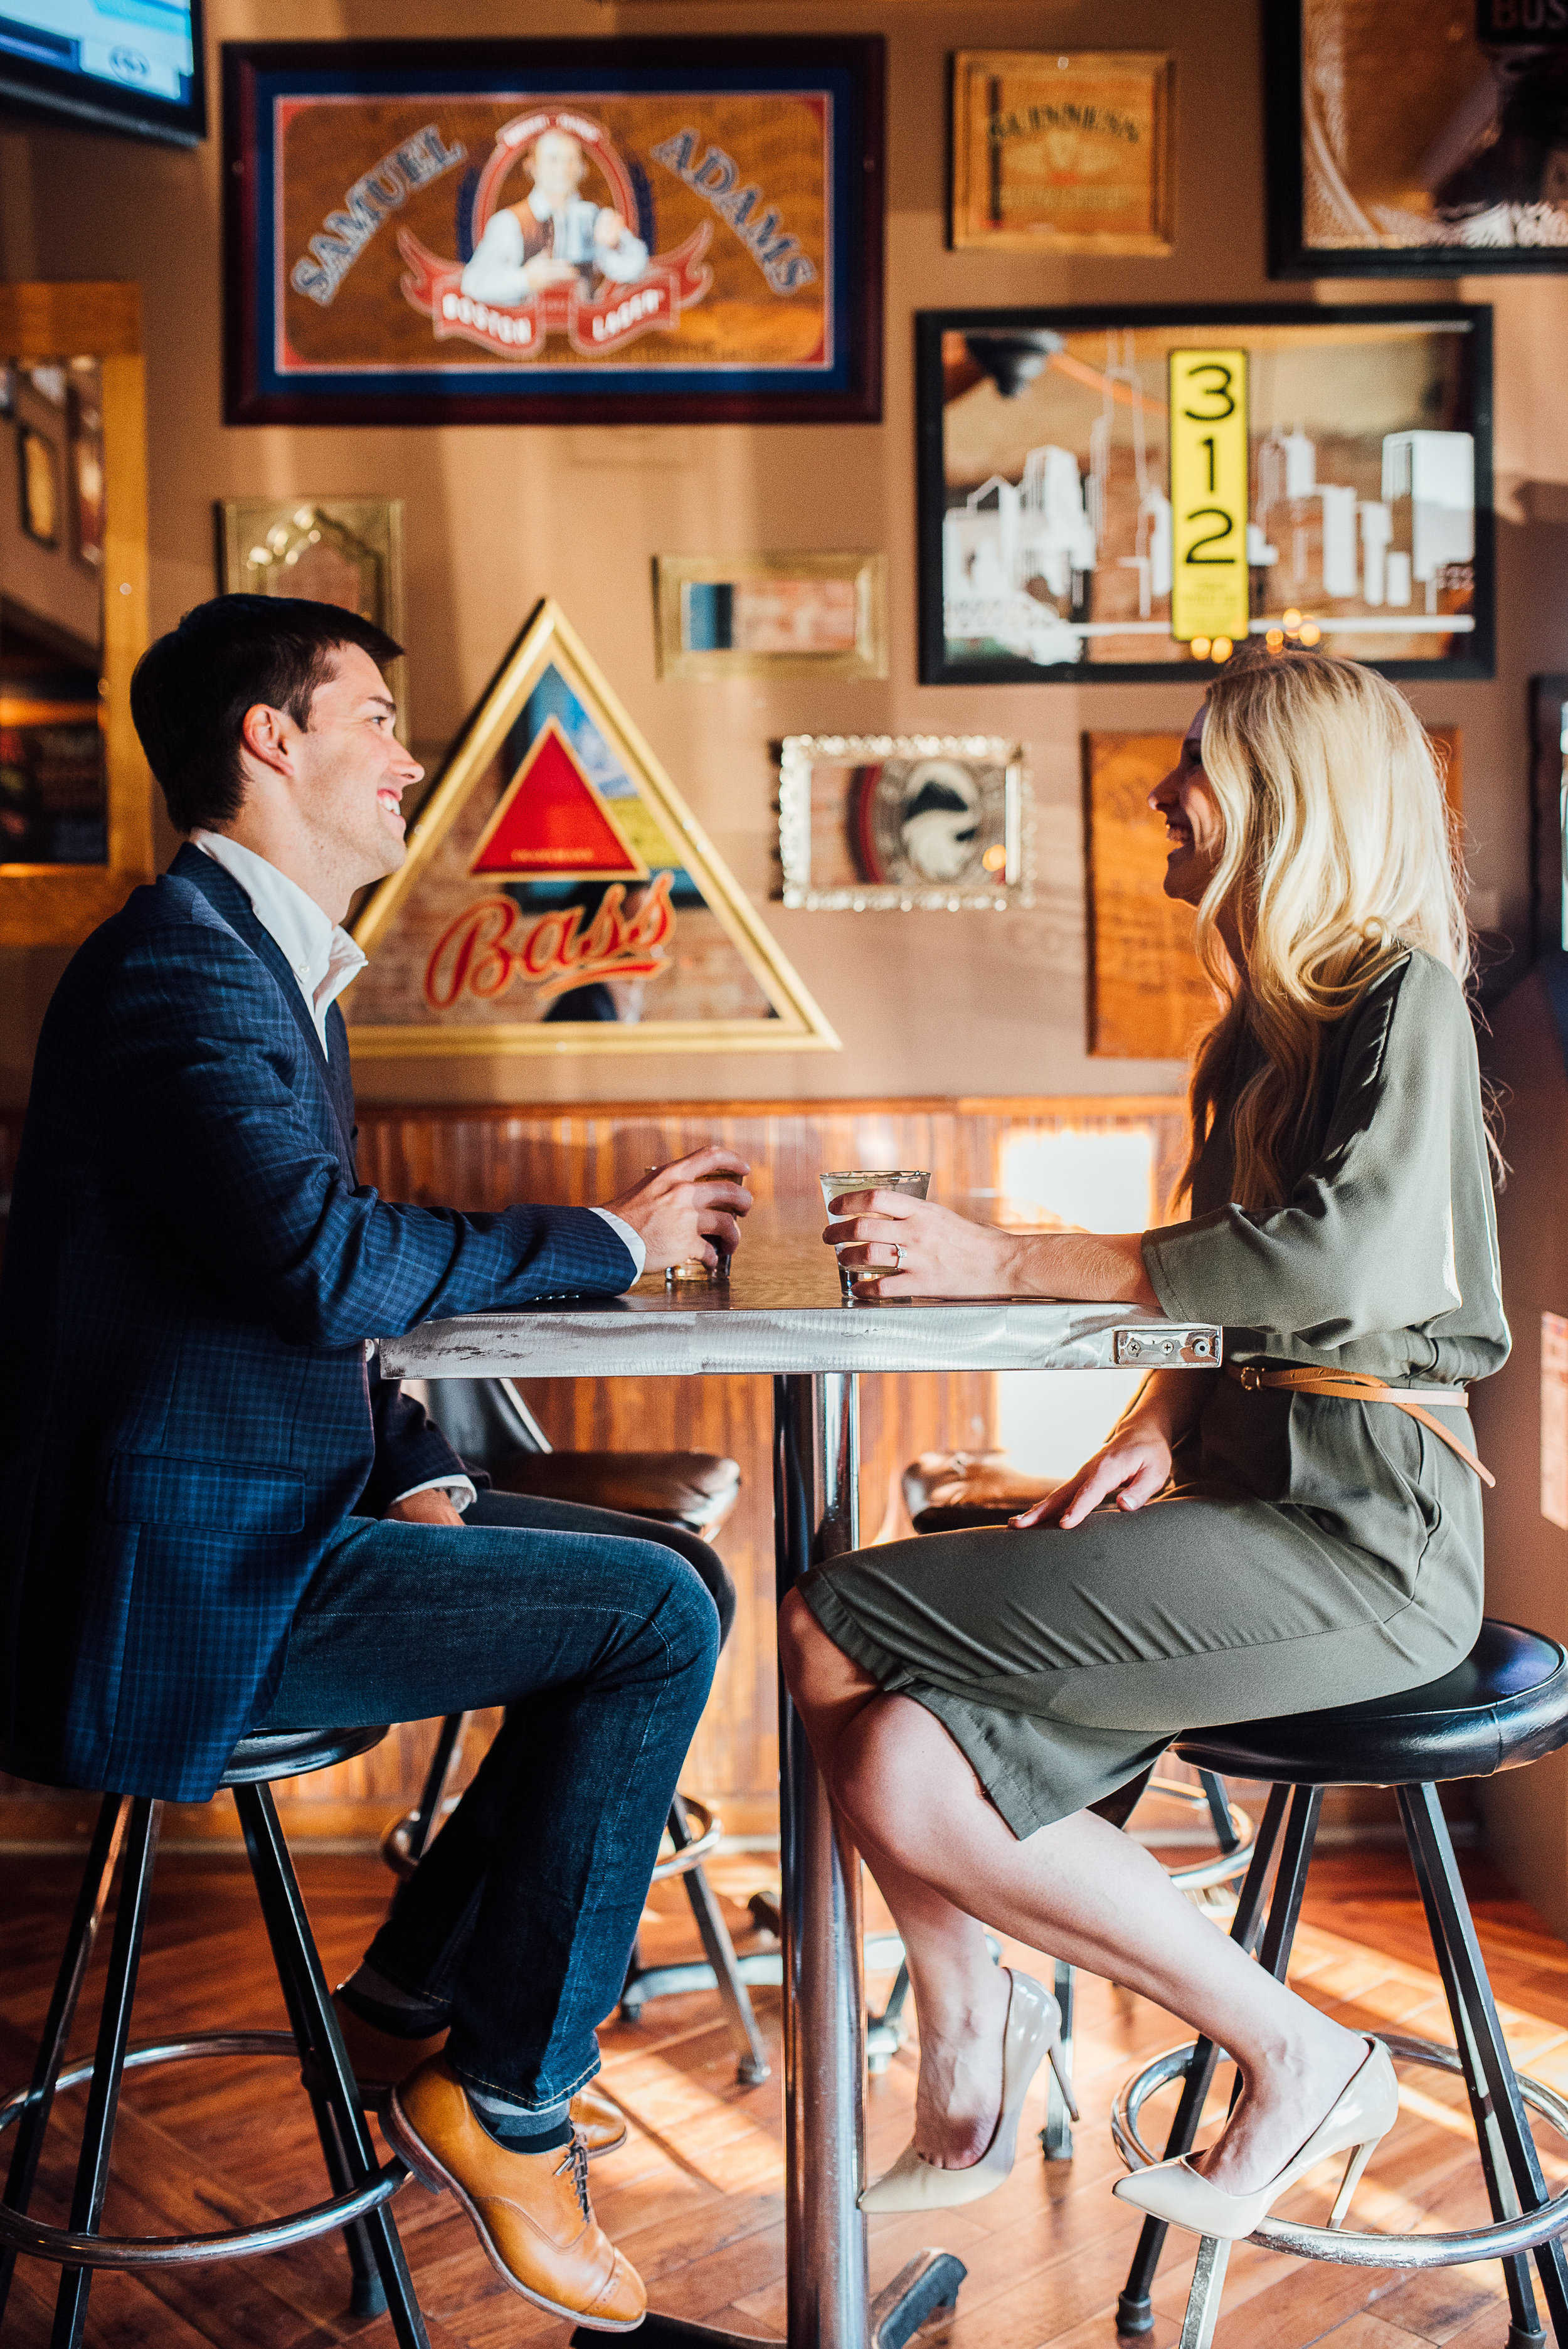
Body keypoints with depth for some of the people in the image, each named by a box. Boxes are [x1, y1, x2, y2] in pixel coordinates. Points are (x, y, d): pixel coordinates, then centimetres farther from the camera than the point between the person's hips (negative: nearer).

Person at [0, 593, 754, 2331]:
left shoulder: (273, 962, 15)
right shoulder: (178, 963, -17)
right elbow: (326, 1264, -30)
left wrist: (418, 1470, 2)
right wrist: (608, 1241, -17)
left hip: (280, 1504, 10)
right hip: (190, 1590, -10)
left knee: (662, 1573, 11)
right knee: (656, 1618, -16)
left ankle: (421, 1988, 20)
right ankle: (506, 2096, 1)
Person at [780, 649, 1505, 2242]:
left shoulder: (1403, 995, -6)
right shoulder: (1267, 1018, 20)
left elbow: (1347, 1248, -24)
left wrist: (1002, 1264, -23)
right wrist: (1160, 1423, 1)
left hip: (1360, 1531, -7)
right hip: (1256, 1497, 7)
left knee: (840, 1631, -18)